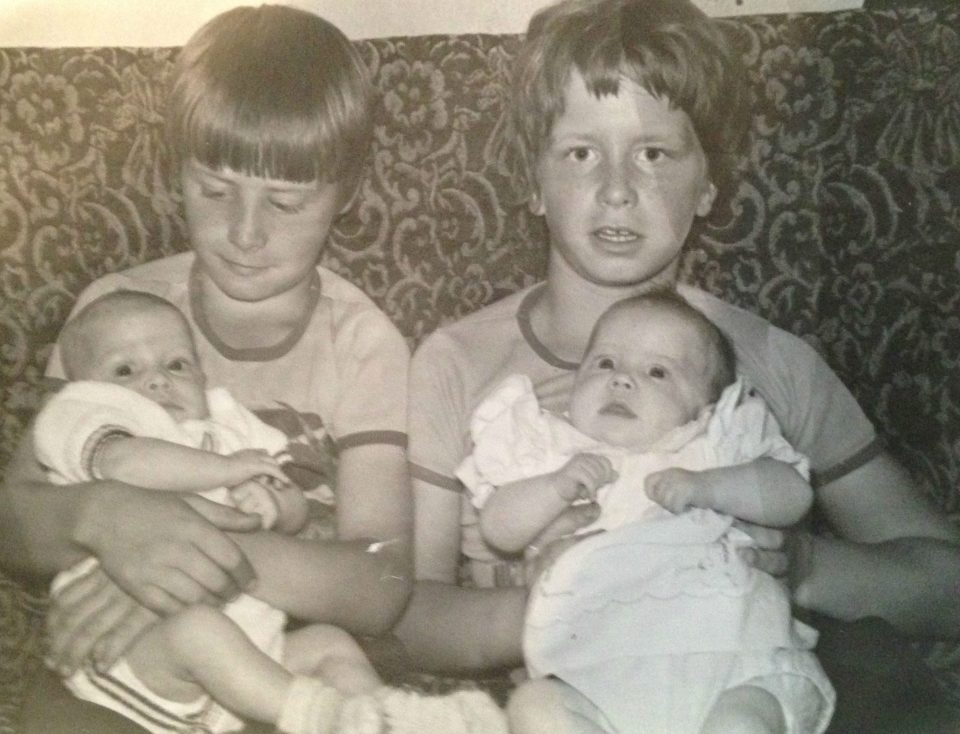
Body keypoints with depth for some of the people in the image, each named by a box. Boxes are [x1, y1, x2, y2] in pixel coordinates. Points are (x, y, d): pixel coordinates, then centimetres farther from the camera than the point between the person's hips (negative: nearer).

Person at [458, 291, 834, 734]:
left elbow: (794, 496, 8)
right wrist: (556, 487, -5)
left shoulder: (716, 448, 18)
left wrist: (704, 486, -7)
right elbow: (499, 531, 14)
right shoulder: (555, 453, 20)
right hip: (598, 677, 1)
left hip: (728, 662, -1)